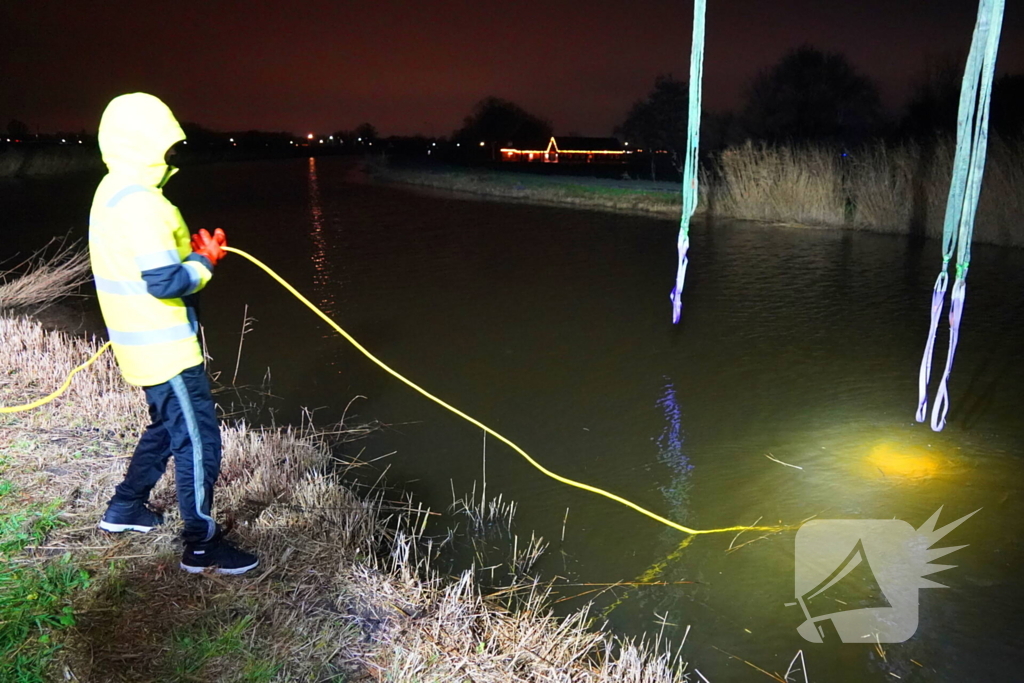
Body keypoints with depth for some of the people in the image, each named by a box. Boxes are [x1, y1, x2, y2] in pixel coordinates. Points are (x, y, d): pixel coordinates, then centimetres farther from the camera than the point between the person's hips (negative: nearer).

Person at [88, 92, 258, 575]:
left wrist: (189, 253, 7)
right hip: (165, 348, -10)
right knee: (197, 440, -2)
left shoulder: (111, 193, 10)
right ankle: (201, 545, 8)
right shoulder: (140, 204, -23)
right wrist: (205, 261, -10)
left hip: (142, 341, 10)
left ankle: (124, 509, 39)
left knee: (168, 426, 25)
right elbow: (166, 282, -26)